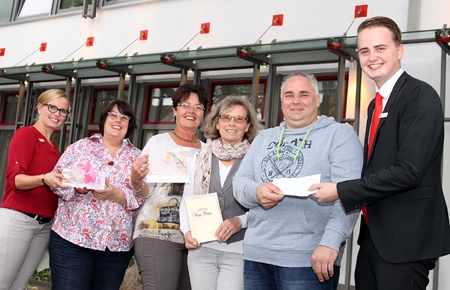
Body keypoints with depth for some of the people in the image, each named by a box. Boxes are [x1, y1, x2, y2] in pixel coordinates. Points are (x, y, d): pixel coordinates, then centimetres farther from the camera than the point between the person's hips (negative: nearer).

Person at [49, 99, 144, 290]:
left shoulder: (137, 157, 8)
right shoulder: (80, 147, 7)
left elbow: (144, 199, 1)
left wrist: (117, 195, -15)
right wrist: (77, 187, -16)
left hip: (117, 245, 2)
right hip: (72, 238, -1)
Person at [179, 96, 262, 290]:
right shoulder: (200, 157, 8)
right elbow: (187, 201, 12)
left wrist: (240, 221, -16)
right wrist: (187, 232, -3)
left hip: (239, 251, -3)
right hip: (201, 249, 3)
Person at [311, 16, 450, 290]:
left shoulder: (420, 95, -13)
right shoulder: (377, 104, 14)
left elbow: (409, 170, -23)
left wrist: (341, 191, -19)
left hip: (406, 239, -8)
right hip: (373, 236, 8)